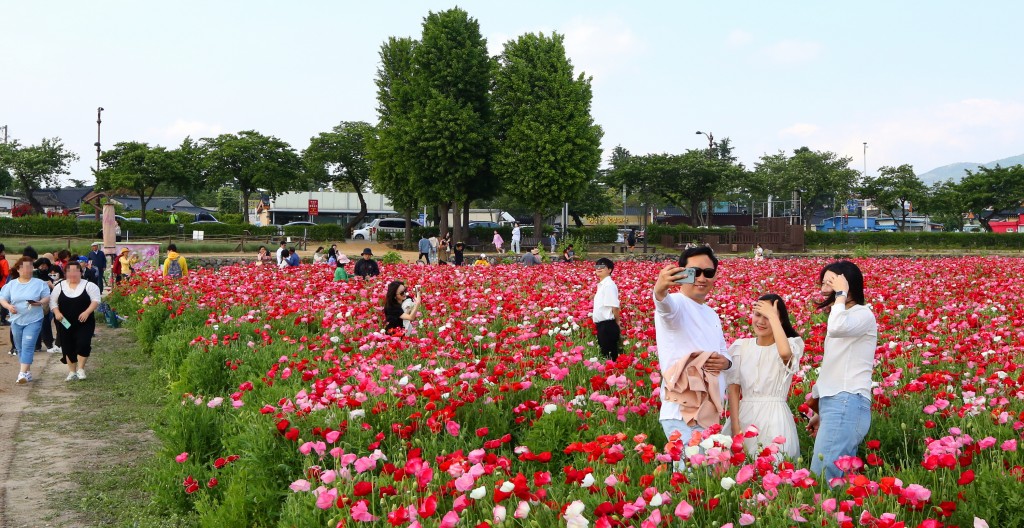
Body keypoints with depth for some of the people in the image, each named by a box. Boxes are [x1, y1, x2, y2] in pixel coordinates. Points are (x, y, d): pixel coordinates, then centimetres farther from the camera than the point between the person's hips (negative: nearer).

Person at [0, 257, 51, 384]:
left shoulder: (39, 283, -2)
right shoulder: (11, 284, 4)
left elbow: (47, 297, 1)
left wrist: (40, 303, -20)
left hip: (33, 321, -4)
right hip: (16, 321, 4)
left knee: (28, 346, -13)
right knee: (20, 348, 11)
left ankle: (23, 373, -17)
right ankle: (28, 371, 23)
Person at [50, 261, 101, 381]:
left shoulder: (88, 285, -1)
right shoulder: (60, 286, 7)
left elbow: (96, 300, -6)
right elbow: (52, 301, 7)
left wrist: (87, 312, -20)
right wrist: (57, 312, -10)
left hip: (84, 323, -3)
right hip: (65, 324, 3)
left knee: (83, 343, -17)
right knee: (68, 347, 7)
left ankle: (80, 369, -3)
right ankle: (72, 372, 19)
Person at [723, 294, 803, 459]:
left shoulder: (792, 343, -3)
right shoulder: (741, 346, 5)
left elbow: (785, 353, -29)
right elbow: (733, 388, 3)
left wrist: (772, 316, -20)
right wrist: (735, 428, -6)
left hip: (774, 418, -3)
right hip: (744, 416, 3)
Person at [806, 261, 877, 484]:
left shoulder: (863, 315, -4)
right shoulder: (841, 317, 23)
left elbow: (837, 328, -29)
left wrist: (841, 294, -15)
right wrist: (820, 412, 28)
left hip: (847, 404, -9)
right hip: (834, 405, 9)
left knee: (822, 476, -18)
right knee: (841, 477, 4)